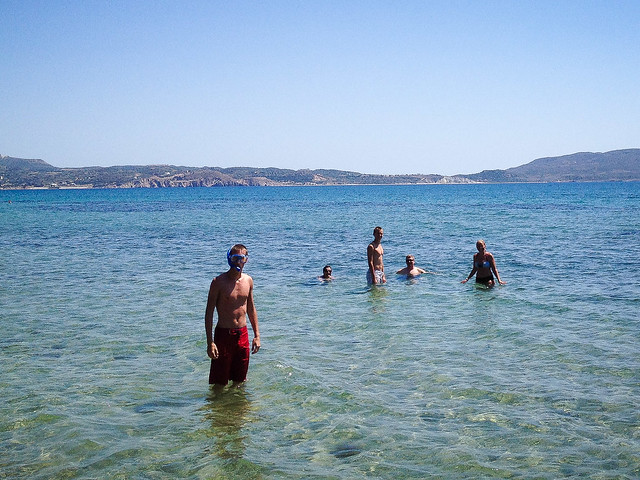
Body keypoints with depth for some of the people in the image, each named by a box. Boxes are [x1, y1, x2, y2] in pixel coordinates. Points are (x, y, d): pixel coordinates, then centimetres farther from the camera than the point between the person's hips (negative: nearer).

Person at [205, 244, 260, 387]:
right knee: (220, 384, 1)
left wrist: (256, 335, 12)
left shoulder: (248, 280, 6)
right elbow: (209, 312, -9)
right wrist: (210, 342, -16)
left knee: (240, 381, 14)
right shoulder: (219, 282, -10)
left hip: (243, 334, 5)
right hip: (224, 334, -5)